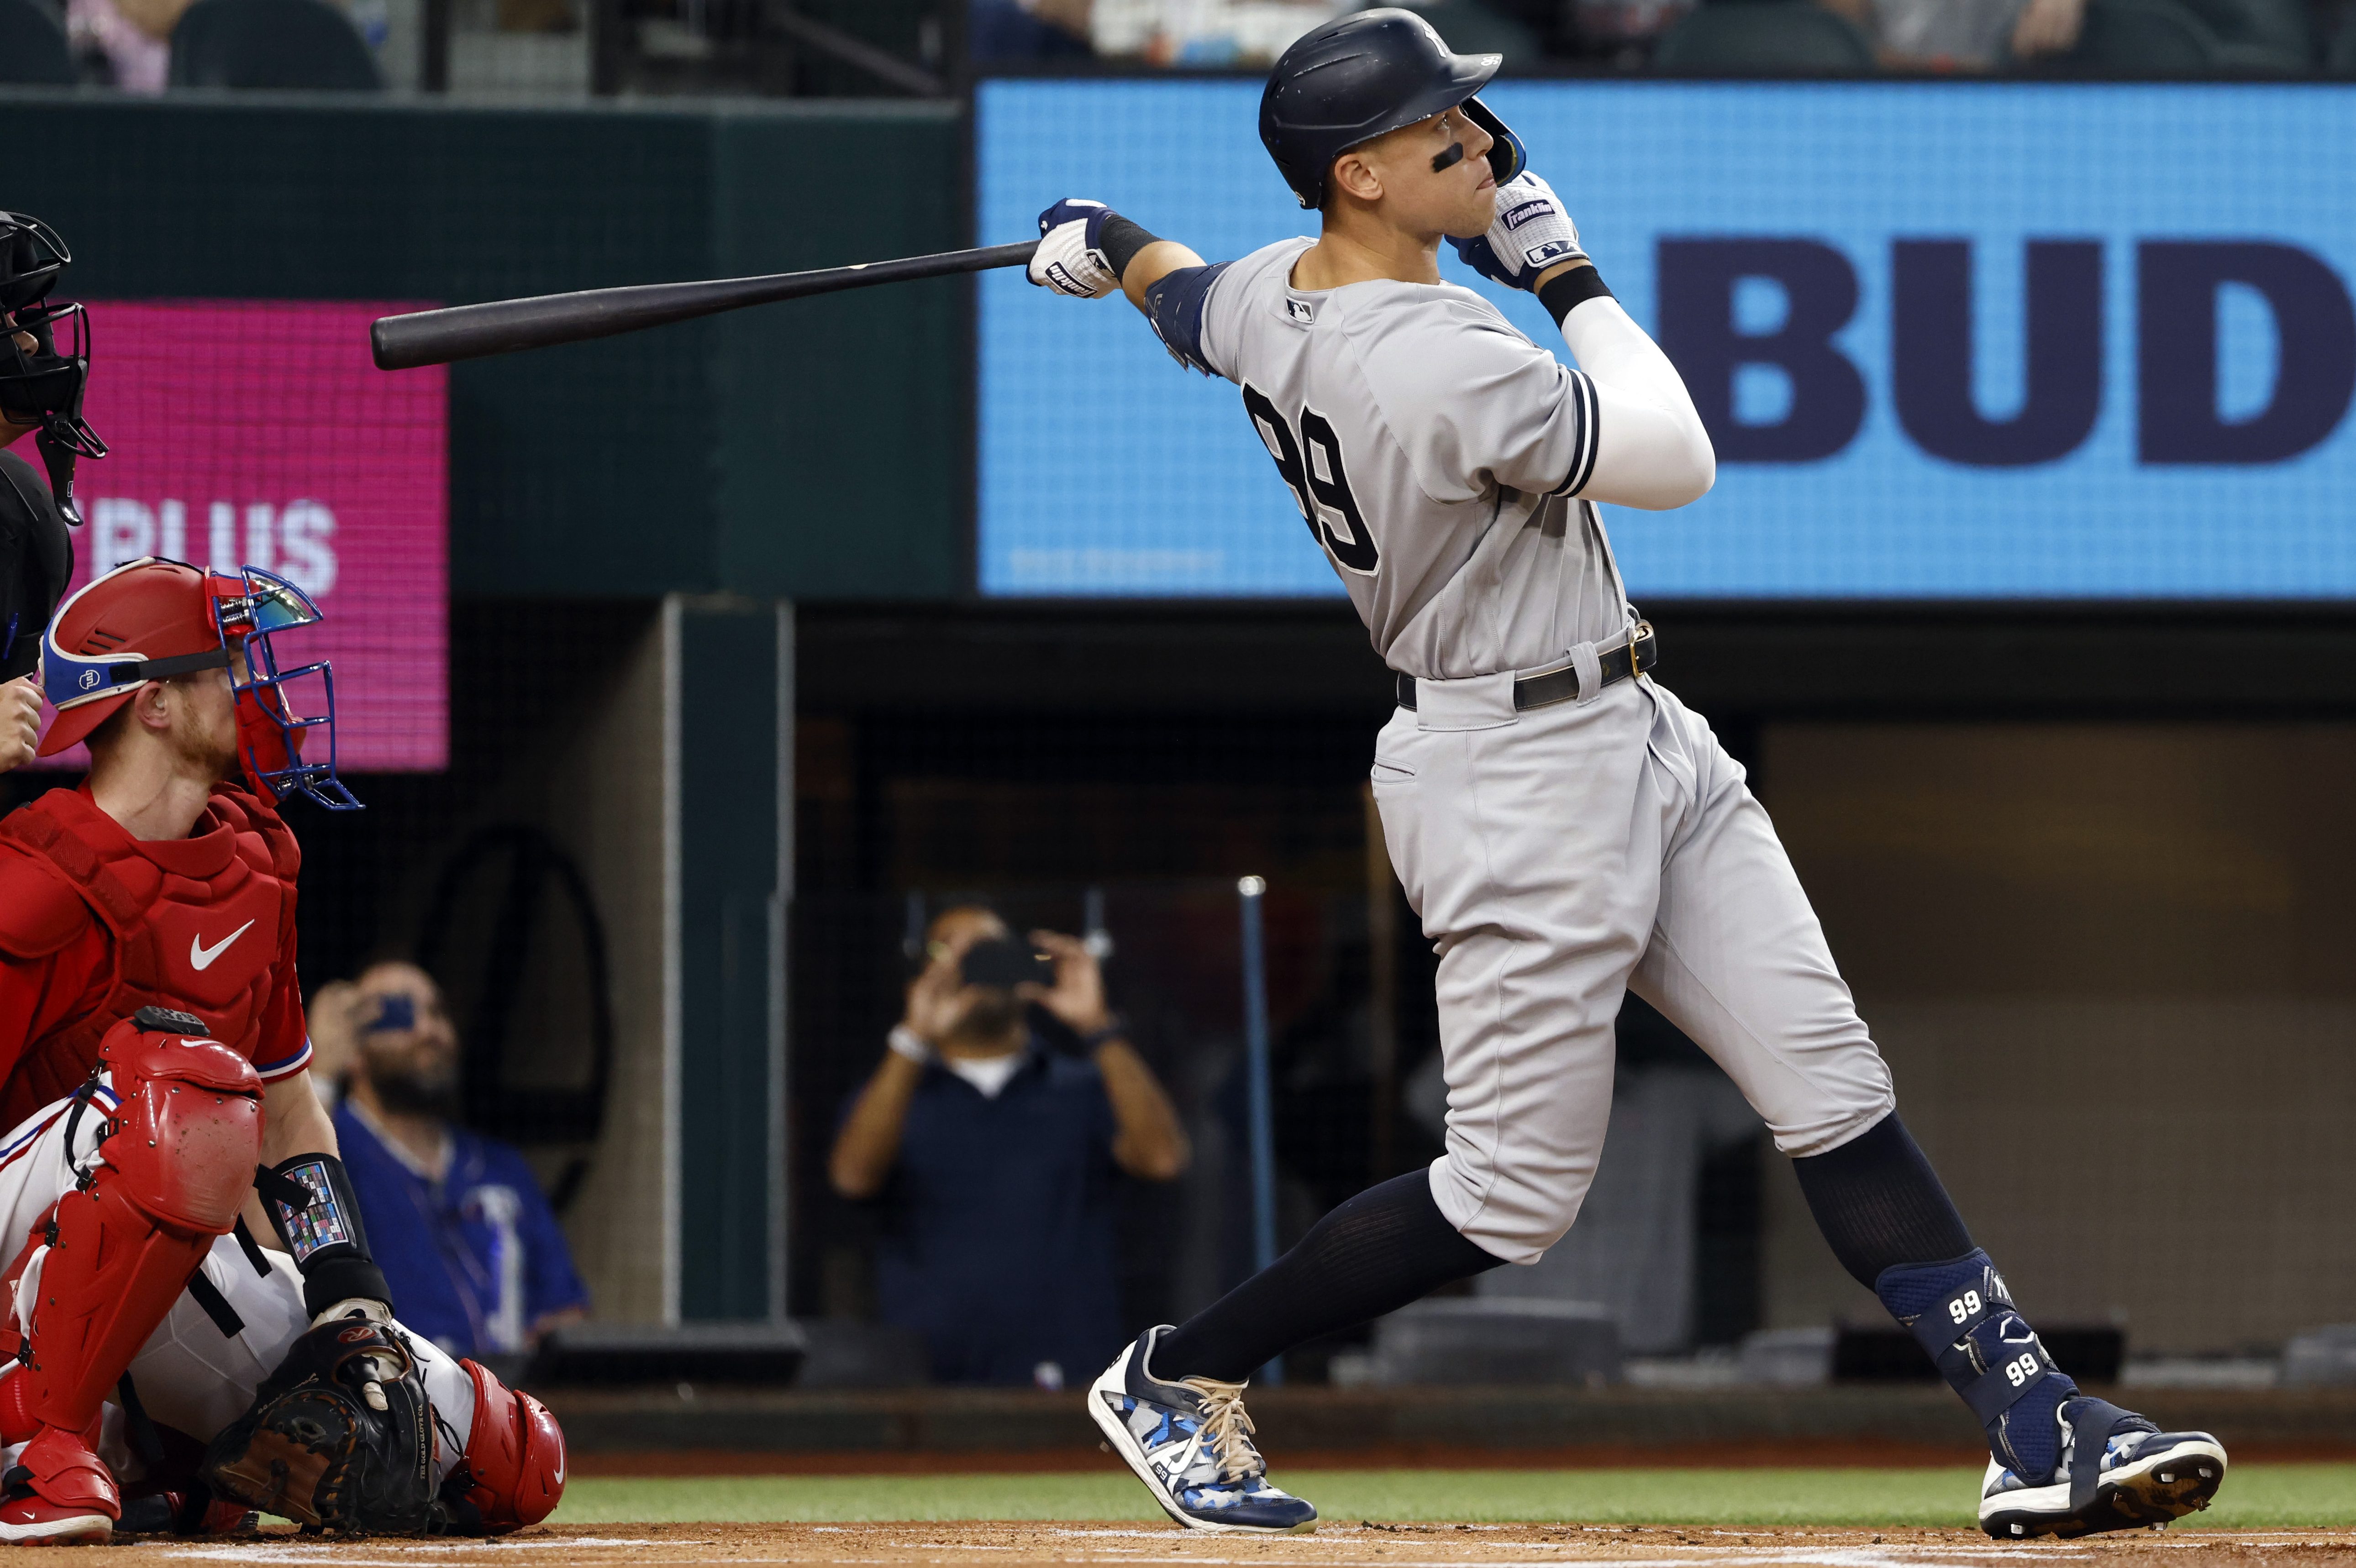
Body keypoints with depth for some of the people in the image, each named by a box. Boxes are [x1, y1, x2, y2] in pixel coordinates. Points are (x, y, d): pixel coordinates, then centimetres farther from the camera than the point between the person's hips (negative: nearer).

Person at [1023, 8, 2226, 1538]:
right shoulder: (1446, 366, -28)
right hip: (1518, 788, -10)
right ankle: (1176, 1378, 16)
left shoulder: (1274, 295, 1)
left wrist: (1108, 247, 46)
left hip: (1642, 741, 10)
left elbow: (1177, 291, 24)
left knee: (1837, 1090, 3)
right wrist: (1570, 277, -8)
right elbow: (1677, 460, -19)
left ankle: (2035, 1425, 1)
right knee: (1514, 1194, 0)